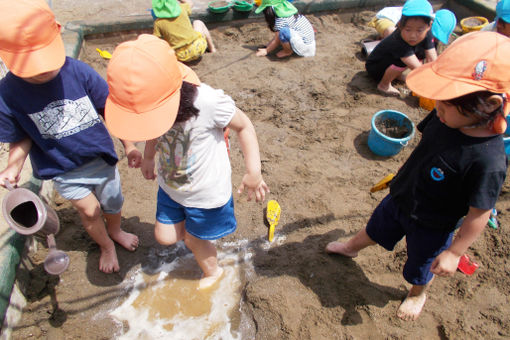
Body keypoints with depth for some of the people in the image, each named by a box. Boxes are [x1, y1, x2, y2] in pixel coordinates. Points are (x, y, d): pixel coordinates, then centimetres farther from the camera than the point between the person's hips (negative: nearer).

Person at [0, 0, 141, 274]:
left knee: (112, 204, 19)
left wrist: (129, 146, -3)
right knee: (89, 210, -1)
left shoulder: (78, 72, -20)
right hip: (63, 170, -1)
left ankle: (115, 231, 55)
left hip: (100, 158, 1)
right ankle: (106, 246, 34)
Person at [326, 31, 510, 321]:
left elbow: (479, 214, -26)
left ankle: (418, 295, 57)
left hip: (431, 227, -5)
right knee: (375, 231, 31)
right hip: (400, 199, 5)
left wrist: (454, 253, -17)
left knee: (421, 267, 25)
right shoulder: (446, 118, -19)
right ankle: (351, 248, 62)